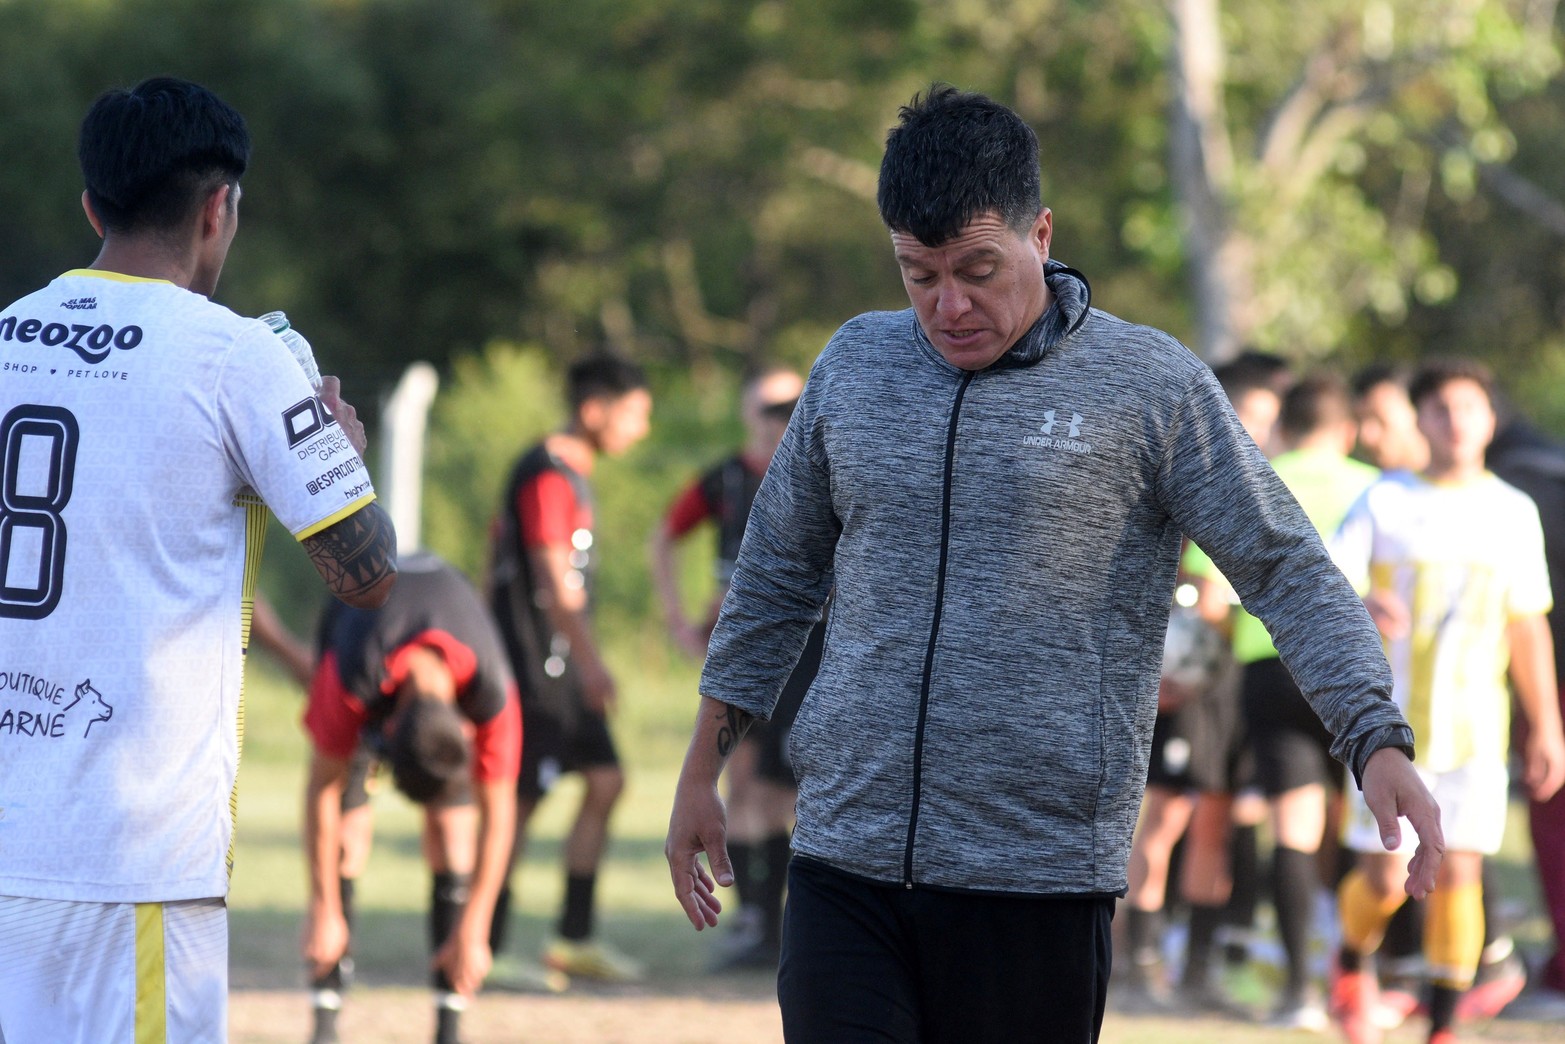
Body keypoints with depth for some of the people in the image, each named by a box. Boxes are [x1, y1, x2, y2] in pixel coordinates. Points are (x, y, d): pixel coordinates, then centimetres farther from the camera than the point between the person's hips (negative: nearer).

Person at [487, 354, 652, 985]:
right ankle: (487, 949, -4)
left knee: (606, 782, 8)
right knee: (522, 798, -8)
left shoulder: (574, 475, 16)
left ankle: (574, 939, 13)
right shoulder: (547, 477, -15)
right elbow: (554, 578, -21)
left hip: (562, 663, 10)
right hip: (536, 659, -10)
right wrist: (590, 663, -25)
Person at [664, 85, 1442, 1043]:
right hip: (846, 860, 3)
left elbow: (1291, 571, -3)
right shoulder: (853, 368, 11)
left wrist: (1379, 743, -17)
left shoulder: (1153, 387, -1)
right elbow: (777, 577, 22)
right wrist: (702, 772, 23)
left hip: (1040, 876, -3)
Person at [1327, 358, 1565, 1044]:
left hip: (1475, 726, 1)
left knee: (1459, 874, -8)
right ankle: (1352, 965, 32)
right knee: (1384, 878, 0)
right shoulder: (1384, 501, -1)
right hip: (1390, 722, -1)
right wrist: (1361, 606, -32)